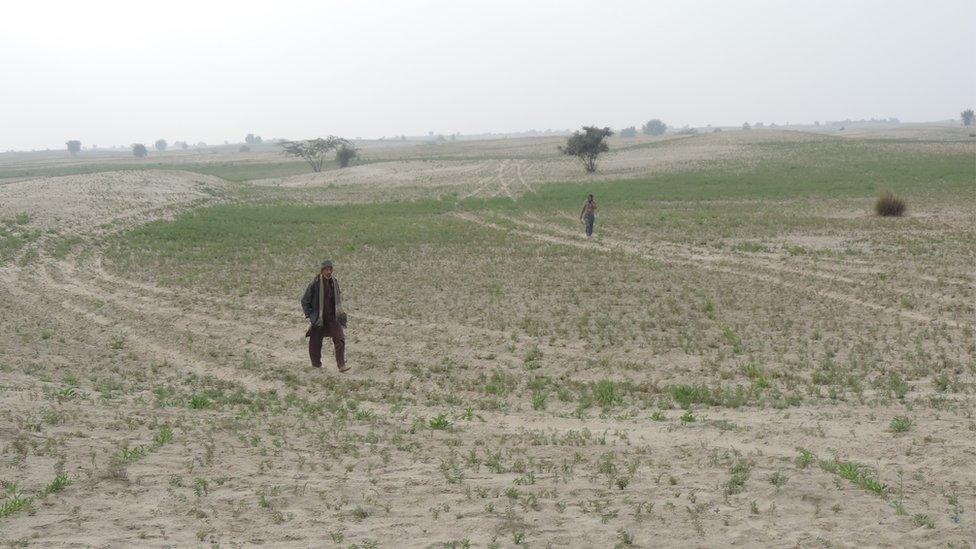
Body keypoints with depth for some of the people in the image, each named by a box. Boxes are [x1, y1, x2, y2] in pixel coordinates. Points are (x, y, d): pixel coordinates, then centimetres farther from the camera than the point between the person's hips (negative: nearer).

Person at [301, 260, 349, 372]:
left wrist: (339, 311, 14)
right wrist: (309, 315, -8)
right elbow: (304, 301, -3)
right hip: (318, 319, -3)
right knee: (315, 342, 6)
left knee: (340, 339, -11)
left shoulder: (334, 282, 2)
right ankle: (316, 365, 24)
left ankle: (341, 365, -10)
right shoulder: (315, 284, -12)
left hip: (333, 317, 3)